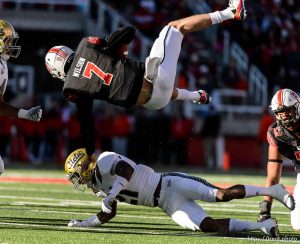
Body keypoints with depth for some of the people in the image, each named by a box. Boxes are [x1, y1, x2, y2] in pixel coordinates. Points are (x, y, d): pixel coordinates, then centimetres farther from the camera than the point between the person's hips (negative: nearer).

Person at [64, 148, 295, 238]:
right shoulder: (100, 186, 18)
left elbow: (126, 169, -26)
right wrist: (81, 223, 19)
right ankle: (262, 225, -7)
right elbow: (108, 215, 27)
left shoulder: (105, 161, -8)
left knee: (221, 195, -19)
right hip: (169, 204, 7)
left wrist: (111, 195, -28)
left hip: (168, 184, -7)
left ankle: (272, 190, -6)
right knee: (210, 225, -11)